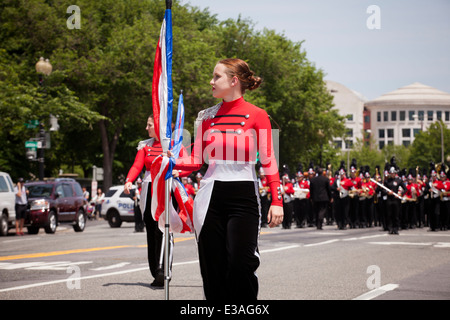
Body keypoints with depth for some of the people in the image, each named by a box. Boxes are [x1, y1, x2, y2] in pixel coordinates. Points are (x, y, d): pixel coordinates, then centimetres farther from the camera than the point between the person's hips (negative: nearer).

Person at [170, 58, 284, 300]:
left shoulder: (257, 116, -1)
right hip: (211, 196, 4)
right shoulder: (208, 117, 10)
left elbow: (268, 162, -3)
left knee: (241, 265, -12)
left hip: (243, 196, -4)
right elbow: (196, 160, 8)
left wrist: (276, 201, -11)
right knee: (213, 269, 3)